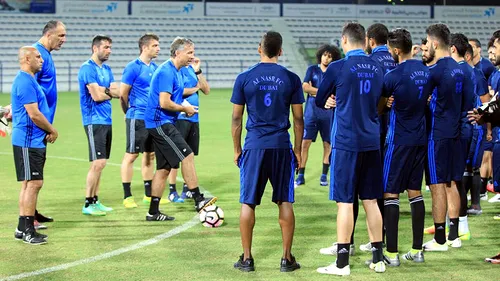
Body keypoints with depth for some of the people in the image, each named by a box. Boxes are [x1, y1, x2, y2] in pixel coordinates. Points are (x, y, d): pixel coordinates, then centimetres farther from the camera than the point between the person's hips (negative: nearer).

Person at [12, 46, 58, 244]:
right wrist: (52, 130, -7)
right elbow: (34, 114, -21)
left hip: (33, 141, 10)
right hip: (28, 142, -10)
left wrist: (47, 131, 12)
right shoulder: (25, 82, -17)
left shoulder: (28, 80, 17)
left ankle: (23, 228, 18)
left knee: (29, 184, 13)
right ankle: (27, 230, -5)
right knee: (33, 183, -9)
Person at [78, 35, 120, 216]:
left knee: (100, 164, 11)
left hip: (106, 121, 9)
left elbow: (118, 92, 7)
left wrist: (103, 90, -12)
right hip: (94, 121, -9)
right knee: (98, 163, -11)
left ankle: (95, 201, 18)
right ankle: (88, 204, -5)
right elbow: (97, 96, -17)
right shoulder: (87, 68, -11)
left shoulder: (106, 69, 16)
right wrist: (110, 91, 1)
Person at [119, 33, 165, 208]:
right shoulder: (133, 67, -11)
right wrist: (130, 112, 3)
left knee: (150, 155, 12)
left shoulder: (154, 68, 12)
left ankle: (149, 194, 21)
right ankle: (127, 197, 3)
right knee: (131, 155, -2)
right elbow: (123, 94, -9)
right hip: (137, 118, -8)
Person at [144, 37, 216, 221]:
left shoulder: (176, 72, 17)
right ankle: (198, 200, -10)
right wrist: (185, 108, -9)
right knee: (187, 156, -13)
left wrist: (184, 106, 10)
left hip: (161, 124, 11)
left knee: (164, 168, 9)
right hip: (160, 123, -11)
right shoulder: (166, 71, -15)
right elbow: (164, 103, -22)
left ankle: (153, 212, 13)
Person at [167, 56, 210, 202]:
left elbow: (206, 90, 8)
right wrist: (194, 89, -5)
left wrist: (198, 71, -3)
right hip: (179, 117, -7)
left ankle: (187, 190, 20)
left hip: (194, 118, 7)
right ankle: (172, 191, 1)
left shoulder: (192, 69, 13)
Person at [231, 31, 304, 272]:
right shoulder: (291, 79, 1)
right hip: (282, 146, 1)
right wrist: (298, 150, 13)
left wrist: (236, 149, 12)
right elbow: (298, 119, 4)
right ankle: (287, 258, 10)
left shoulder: (244, 78, 0)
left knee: (248, 203, 7)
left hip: (254, 147, -1)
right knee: (285, 203, 8)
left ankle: (246, 258, 10)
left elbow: (236, 119, 3)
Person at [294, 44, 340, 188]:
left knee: (327, 144, 3)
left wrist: (315, 92, -8)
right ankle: (300, 176, 1)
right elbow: (305, 87, -6)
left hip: (328, 113, 0)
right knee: (305, 143, -5)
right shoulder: (312, 69, 7)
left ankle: (324, 176, 15)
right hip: (311, 112, 0)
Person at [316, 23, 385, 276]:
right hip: (372, 141, 5)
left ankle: (342, 263, 1)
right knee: (370, 201, 12)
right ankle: (378, 259, 17)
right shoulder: (377, 69, 7)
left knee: (345, 201, -2)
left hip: (346, 142, -5)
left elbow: (319, 101, 4)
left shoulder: (338, 67, -8)